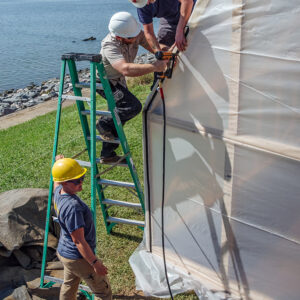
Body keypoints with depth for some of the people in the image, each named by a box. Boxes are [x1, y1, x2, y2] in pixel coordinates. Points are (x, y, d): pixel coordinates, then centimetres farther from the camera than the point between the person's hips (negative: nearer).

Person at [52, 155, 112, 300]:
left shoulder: (58, 192, -7)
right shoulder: (72, 206, -34)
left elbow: (56, 183, 21)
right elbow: (79, 241, -28)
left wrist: (58, 162, 34)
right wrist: (95, 262, -20)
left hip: (64, 252, 9)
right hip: (78, 257, -9)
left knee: (69, 287, 30)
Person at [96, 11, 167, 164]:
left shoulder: (135, 33, -18)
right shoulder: (110, 46, -39)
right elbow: (126, 69, -54)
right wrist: (154, 67, -57)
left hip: (118, 80, 8)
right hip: (105, 82, -8)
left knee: (119, 114, 13)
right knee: (134, 106, -25)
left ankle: (107, 155, 26)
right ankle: (103, 124, 0)